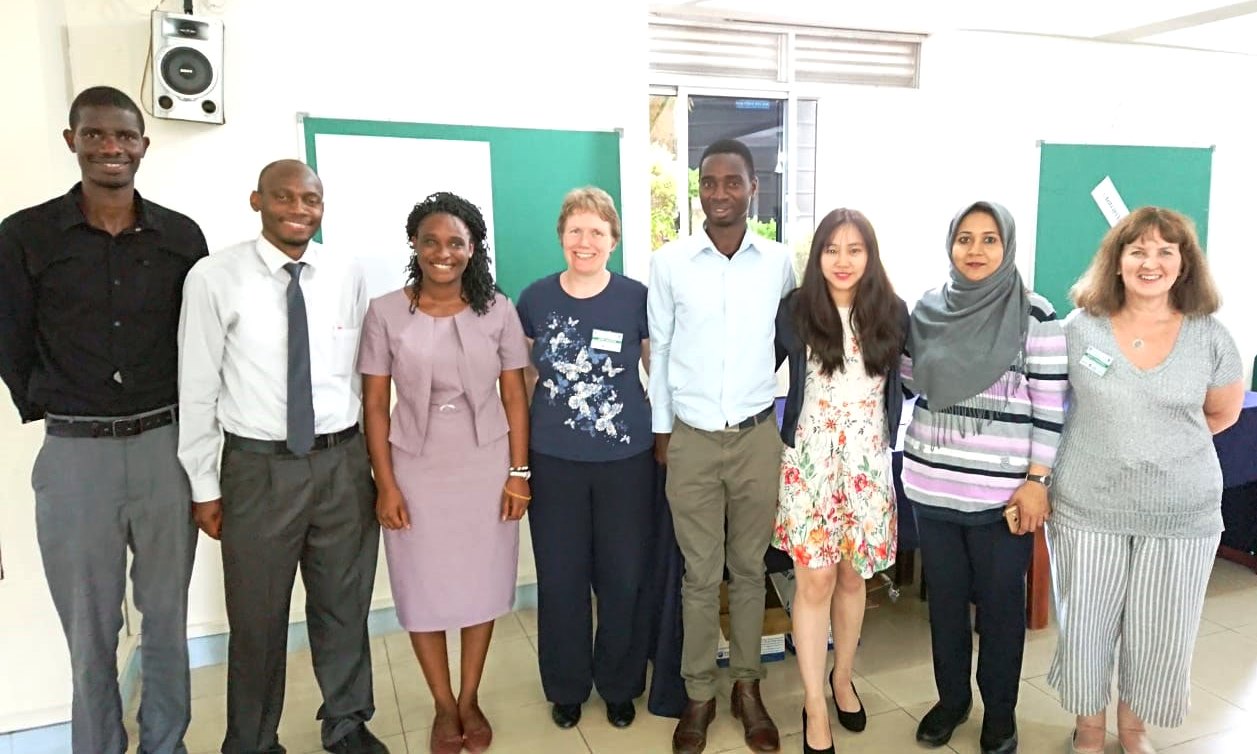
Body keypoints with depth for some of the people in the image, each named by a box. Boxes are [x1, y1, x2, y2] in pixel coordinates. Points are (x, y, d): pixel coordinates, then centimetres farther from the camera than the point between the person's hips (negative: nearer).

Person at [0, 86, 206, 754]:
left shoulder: (181, 235, 2)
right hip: (74, 455, -1)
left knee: (167, 616, 13)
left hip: (165, 446, 2)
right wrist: (54, 417, 5)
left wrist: (181, 421, 6)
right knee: (89, 629, 9)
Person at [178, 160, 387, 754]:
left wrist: (377, 456, 7)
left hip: (342, 462, 3)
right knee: (257, 616, 13)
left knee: (345, 605, 17)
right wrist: (204, 485, -2)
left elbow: (365, 370, 5)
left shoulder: (347, 274, 0)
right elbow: (198, 388, -4)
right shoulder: (214, 278, -7)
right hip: (259, 467, -2)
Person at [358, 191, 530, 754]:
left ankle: (470, 699, 32)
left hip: (486, 465, 1)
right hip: (417, 468, 0)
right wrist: (386, 484, -6)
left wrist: (518, 472, -4)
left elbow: (514, 396, 0)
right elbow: (374, 405, -3)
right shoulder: (385, 313, -5)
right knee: (423, 589, 9)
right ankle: (443, 706, 30)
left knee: (481, 583, 11)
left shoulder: (497, 309, -3)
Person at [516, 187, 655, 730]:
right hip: (553, 460, 1)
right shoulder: (535, 299, 0)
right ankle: (566, 687, 32)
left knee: (623, 578, 9)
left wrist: (665, 437, 1)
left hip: (626, 459, -1)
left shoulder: (637, 298, -5)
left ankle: (620, 684, 32)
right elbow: (522, 377, 10)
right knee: (560, 578, 11)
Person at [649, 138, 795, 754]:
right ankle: (698, 694, 24)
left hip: (758, 437, 1)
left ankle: (747, 686, 30)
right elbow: (660, 349, 4)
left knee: (749, 569, 13)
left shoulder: (778, 262, 1)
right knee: (700, 574, 7)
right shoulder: (669, 262, -3)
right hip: (692, 439, -1)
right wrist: (660, 429, 5)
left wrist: (786, 420, 9)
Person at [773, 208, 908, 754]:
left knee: (852, 577, 13)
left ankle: (842, 680, 36)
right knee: (815, 581, -1)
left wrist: (898, 444, 2)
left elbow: (908, 381, 8)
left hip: (868, 462, 2)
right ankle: (814, 706, 14)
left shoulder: (892, 313, 1)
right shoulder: (794, 311, -3)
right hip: (809, 461, -2)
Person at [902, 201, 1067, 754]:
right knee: (944, 597, 16)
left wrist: (1036, 481, -10)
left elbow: (1049, 407, -7)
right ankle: (951, 698, 35)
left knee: (1001, 602, 11)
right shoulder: (927, 310, 3)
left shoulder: (1036, 316, -7)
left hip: (1001, 491, -3)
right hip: (931, 484, 4)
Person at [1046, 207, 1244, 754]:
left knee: (1157, 633, 12)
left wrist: (1166, 441, 8)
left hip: (1182, 515, 1)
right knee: (1086, 626, 10)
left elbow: (1223, 413, 13)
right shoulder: (1079, 329, -5)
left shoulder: (1210, 336, -3)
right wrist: (1105, 443, 4)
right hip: (1088, 510, -1)